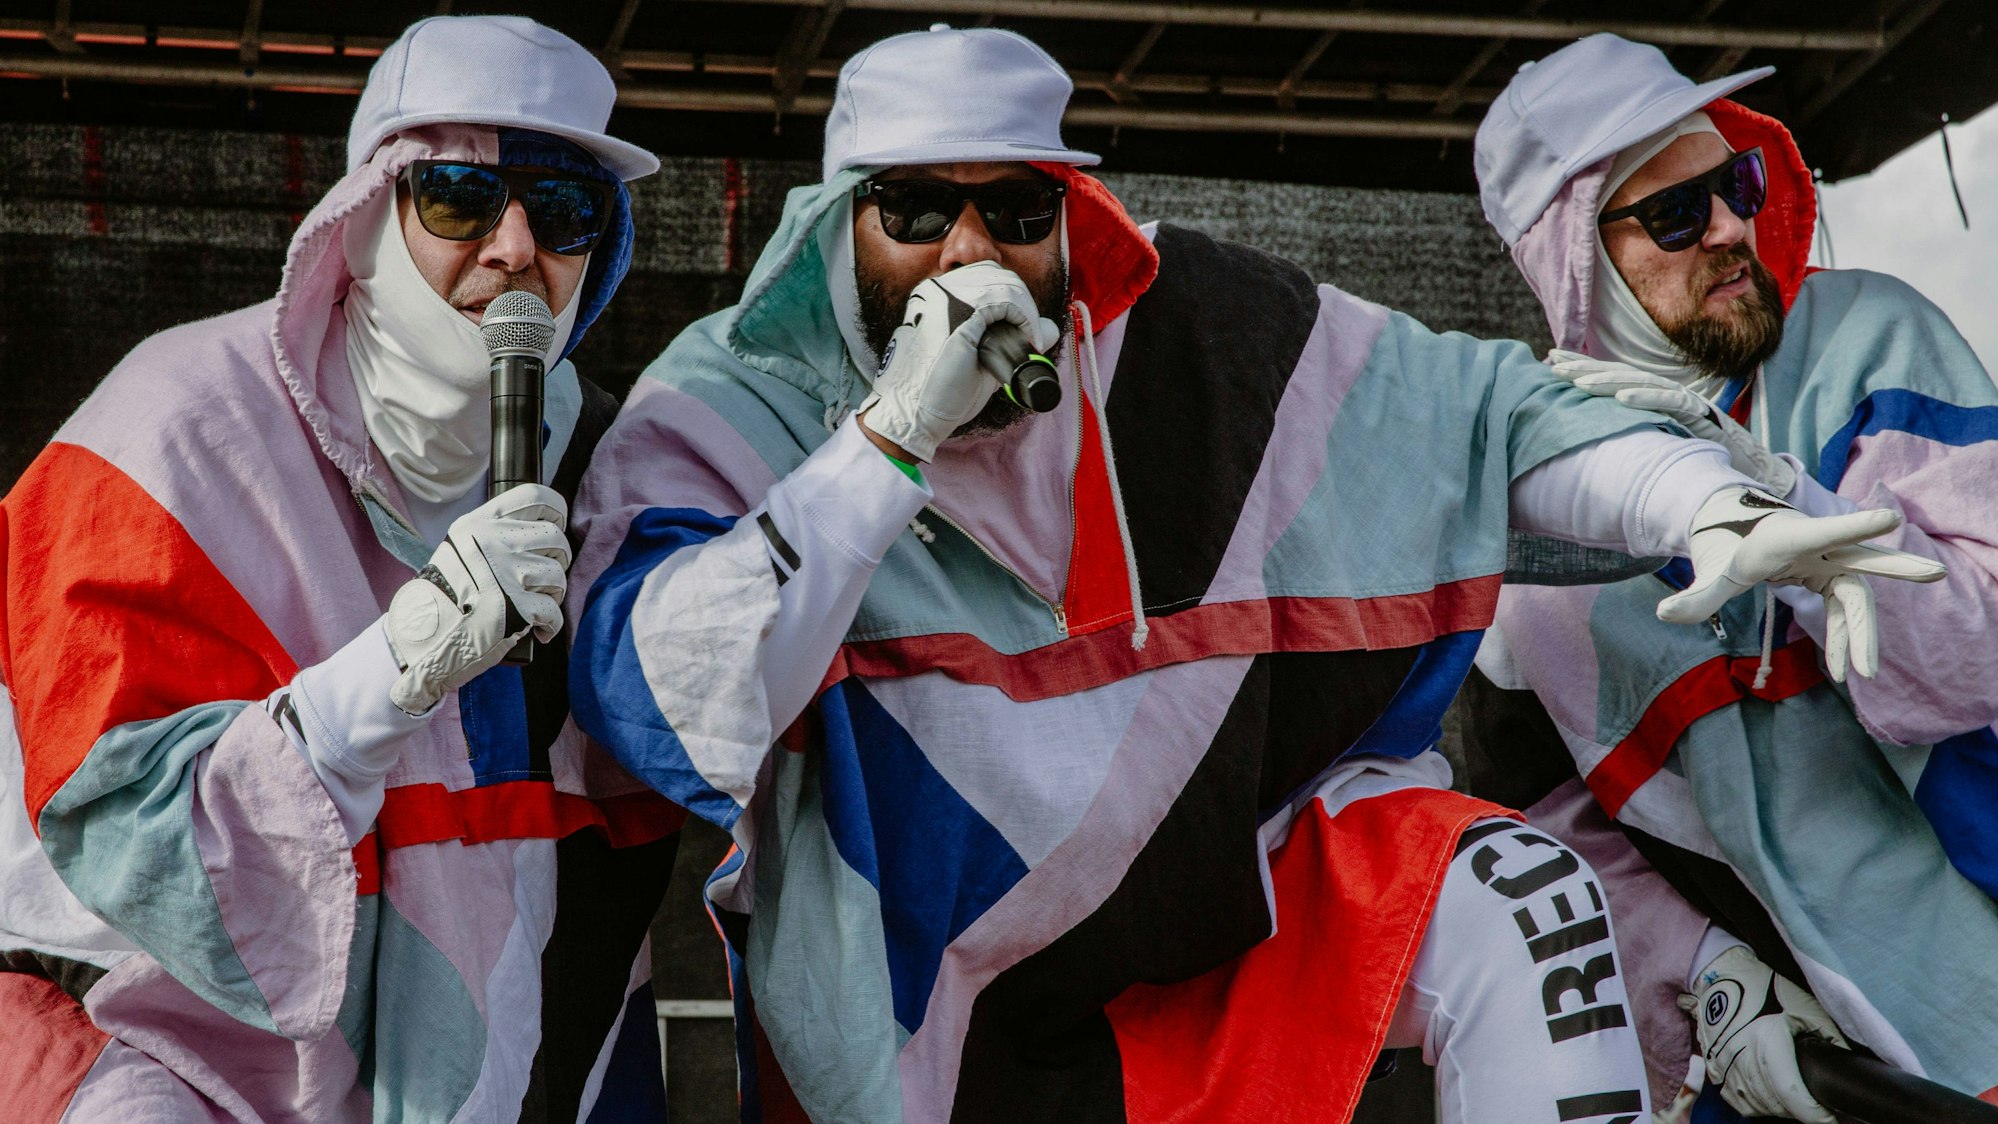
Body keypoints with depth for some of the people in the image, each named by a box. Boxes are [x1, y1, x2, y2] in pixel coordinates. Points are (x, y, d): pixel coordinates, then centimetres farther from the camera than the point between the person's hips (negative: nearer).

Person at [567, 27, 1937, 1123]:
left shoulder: (1193, 333, -8)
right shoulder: (729, 411, -14)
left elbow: (1471, 407, 0)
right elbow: (657, 709, -29)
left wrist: (1718, 507, -14)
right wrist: (895, 437, -32)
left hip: (1219, 888, 2)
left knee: (1510, 897, -19)